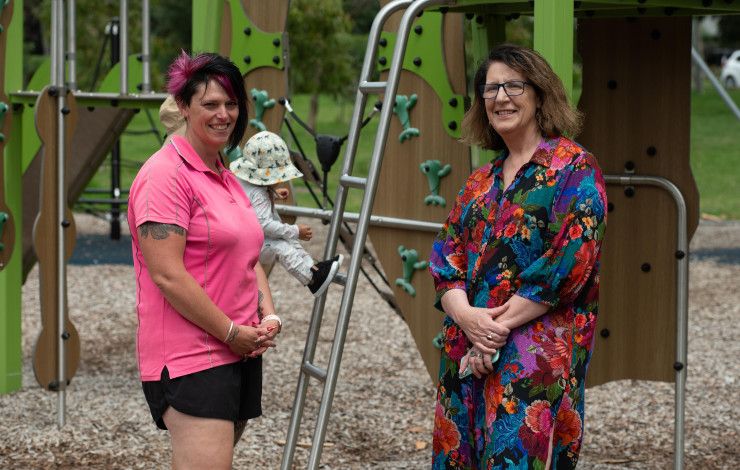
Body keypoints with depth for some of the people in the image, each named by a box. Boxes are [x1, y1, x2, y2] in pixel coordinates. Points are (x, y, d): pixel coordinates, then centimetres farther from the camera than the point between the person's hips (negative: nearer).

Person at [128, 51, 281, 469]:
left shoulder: (227, 178, 19)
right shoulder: (166, 174, -11)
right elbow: (167, 275, -17)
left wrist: (268, 317, 5)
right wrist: (232, 332, -13)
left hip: (240, 353, 9)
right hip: (190, 357, -9)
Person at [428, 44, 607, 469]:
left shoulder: (575, 169, -3)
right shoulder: (480, 182, 18)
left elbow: (571, 262, -13)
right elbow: (445, 256, 11)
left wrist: (499, 323, -14)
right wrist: (466, 315, -10)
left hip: (539, 352, -6)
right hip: (467, 354, 7)